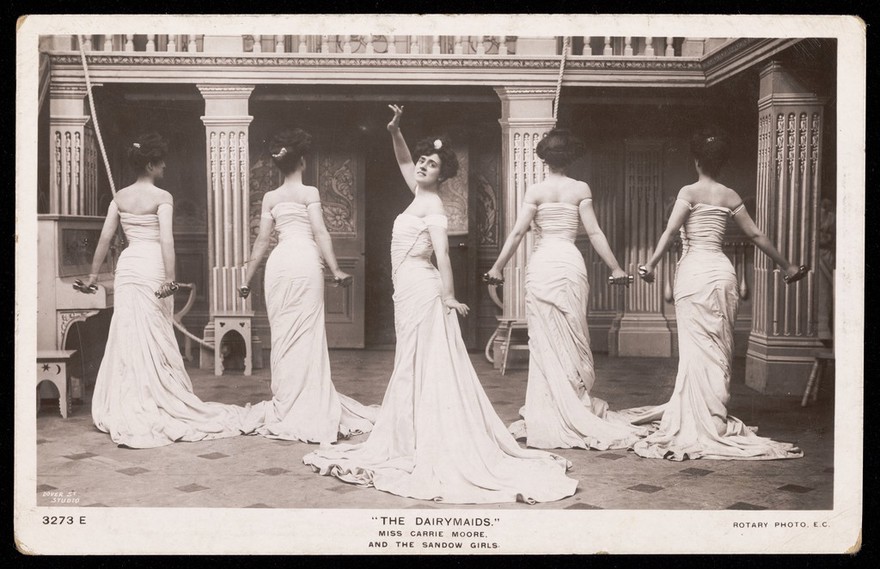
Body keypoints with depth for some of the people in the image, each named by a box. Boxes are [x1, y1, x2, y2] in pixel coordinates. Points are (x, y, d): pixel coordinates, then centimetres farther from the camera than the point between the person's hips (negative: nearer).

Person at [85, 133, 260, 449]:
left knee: (127, 337, 10)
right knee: (154, 340, 3)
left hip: (127, 267, 5)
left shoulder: (120, 197, 8)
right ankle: (156, 407, 10)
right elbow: (166, 239, -18)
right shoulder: (162, 197, -8)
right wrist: (170, 279, -23)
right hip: (152, 268, -5)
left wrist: (93, 275, 12)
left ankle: (125, 411, 16)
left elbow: (105, 237, 7)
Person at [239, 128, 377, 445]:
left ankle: (285, 405, 15)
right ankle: (309, 407, 1)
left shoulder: (270, 198, 13)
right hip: (306, 263, -4)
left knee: (282, 335, 10)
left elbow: (262, 241, 12)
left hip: (278, 264, 4)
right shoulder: (309, 192, 1)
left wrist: (247, 278, 18)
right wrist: (335, 269, -9)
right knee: (307, 335, 0)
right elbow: (320, 233, -8)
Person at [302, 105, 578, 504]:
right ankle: (412, 442, 18)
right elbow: (404, 162, 26)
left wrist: (448, 296, -25)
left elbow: (442, 252, -20)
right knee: (413, 369, 11)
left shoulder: (432, 204, -12)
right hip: (409, 290, 9)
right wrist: (395, 132, 13)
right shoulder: (421, 195, 12)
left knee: (424, 368, -6)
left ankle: (427, 446, -1)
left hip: (421, 288, -9)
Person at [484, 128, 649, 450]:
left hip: (541, 266, -1)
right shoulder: (581, 190, 3)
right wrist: (615, 268, 5)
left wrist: (497, 267, 2)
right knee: (571, 340, 10)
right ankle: (574, 410, 14)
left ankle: (546, 416, 8)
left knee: (545, 341, 4)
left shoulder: (536, 191, -1)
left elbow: (517, 234, -5)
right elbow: (595, 233, -1)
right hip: (571, 264, 1)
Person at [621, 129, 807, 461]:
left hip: (694, 272, -4)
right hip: (722, 271, 5)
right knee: (719, 348, 11)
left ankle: (701, 425, 0)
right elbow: (756, 235, 12)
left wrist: (651, 265, -20)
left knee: (698, 348, -2)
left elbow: (670, 230, -17)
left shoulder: (689, 192, -4)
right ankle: (714, 418, 18)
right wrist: (786, 265, 21)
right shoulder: (730, 196, 9)